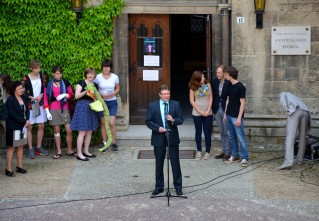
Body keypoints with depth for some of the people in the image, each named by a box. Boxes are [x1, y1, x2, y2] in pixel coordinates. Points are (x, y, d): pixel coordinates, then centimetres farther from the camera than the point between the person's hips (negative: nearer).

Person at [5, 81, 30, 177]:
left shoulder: (23, 98, 6)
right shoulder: (10, 100, -13)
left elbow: (27, 110, 10)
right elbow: (12, 114, -18)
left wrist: (27, 120, -8)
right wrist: (24, 121, -18)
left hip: (23, 126, 7)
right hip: (13, 127, -6)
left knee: (21, 146, 12)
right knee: (11, 147, -2)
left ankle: (19, 166, 22)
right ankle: (8, 169, 3)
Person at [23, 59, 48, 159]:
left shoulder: (41, 76, 6)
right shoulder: (26, 78, -6)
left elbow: (44, 88, 11)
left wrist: (41, 95, -7)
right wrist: (32, 98, -18)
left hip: (40, 104, 4)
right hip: (30, 105, -4)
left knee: (41, 126, 7)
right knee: (29, 127, -2)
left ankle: (38, 147, 19)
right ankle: (30, 149, 4)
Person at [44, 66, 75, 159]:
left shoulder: (65, 82, 6)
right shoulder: (48, 84, 3)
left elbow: (71, 94, 8)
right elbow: (46, 98, 4)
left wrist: (64, 95, -13)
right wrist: (47, 111, -3)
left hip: (64, 108, 1)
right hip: (54, 110, -1)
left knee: (69, 130, -5)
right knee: (56, 130, 4)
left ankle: (69, 150, 9)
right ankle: (59, 151, 11)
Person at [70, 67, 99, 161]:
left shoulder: (95, 85, 15)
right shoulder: (81, 83, -2)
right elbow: (76, 96, -10)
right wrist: (85, 92, -23)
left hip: (91, 108, 7)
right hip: (82, 107, -7)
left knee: (89, 131, 9)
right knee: (82, 132, -9)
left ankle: (86, 151, 20)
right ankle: (79, 154, -6)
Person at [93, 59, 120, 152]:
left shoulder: (115, 77, -2)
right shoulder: (98, 77, -5)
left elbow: (117, 89, 10)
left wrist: (113, 94, -10)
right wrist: (101, 95, -15)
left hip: (112, 102, 0)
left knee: (112, 123, -6)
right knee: (103, 123, 4)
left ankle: (113, 143, 6)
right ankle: (104, 143, 13)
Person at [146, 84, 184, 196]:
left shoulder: (176, 104, 2)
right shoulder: (152, 106, 0)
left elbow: (181, 119, 1)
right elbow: (148, 121, 0)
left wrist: (173, 120, -20)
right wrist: (157, 128, -14)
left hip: (173, 137, 0)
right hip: (159, 137, 0)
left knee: (175, 163, 4)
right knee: (159, 164, 8)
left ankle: (178, 186, 14)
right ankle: (159, 187, 19)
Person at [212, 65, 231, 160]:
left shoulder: (229, 83, -15)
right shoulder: (215, 81, 3)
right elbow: (213, 95, 9)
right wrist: (213, 109, 7)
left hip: (226, 110, -6)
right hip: (217, 109, 6)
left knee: (227, 133, 1)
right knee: (221, 132, 15)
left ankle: (228, 152, 10)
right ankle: (224, 151, 25)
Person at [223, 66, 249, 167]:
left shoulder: (240, 87, -12)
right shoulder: (230, 86, 10)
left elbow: (242, 103, -13)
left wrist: (239, 118, -16)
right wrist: (225, 114, 16)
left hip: (236, 117, -8)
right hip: (229, 115, 8)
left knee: (240, 138, -5)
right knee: (231, 137, 13)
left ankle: (245, 158, -1)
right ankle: (234, 155, 23)